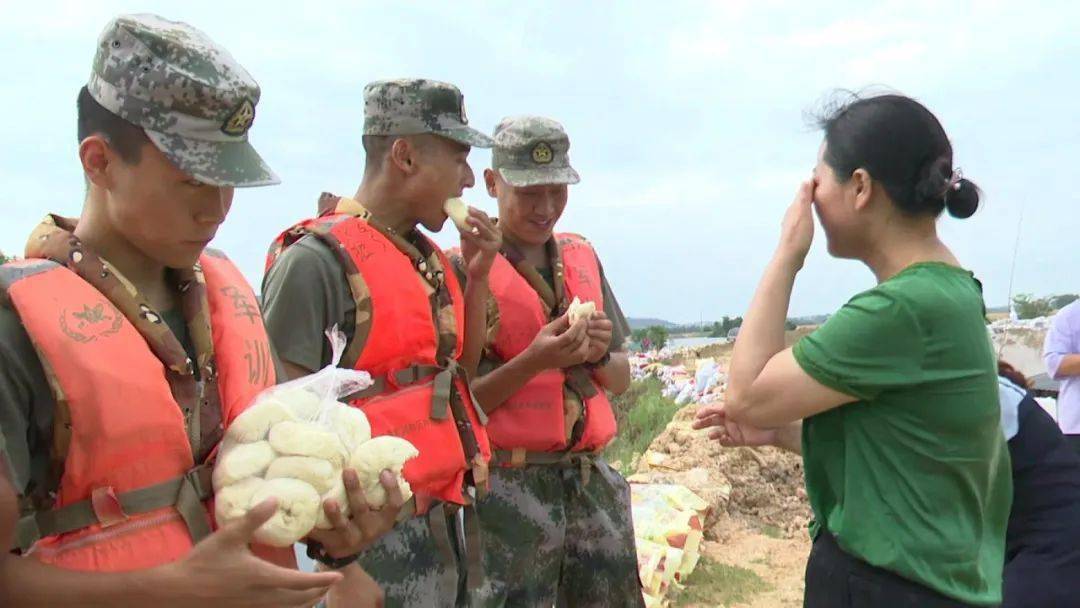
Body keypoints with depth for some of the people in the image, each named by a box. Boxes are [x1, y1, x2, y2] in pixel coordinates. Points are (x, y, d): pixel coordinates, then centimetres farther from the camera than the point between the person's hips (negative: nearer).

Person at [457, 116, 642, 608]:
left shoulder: (582, 257, 9)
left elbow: (621, 380, 13)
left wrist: (599, 355, -8)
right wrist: (533, 361, -22)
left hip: (592, 480, 5)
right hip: (509, 488, -5)